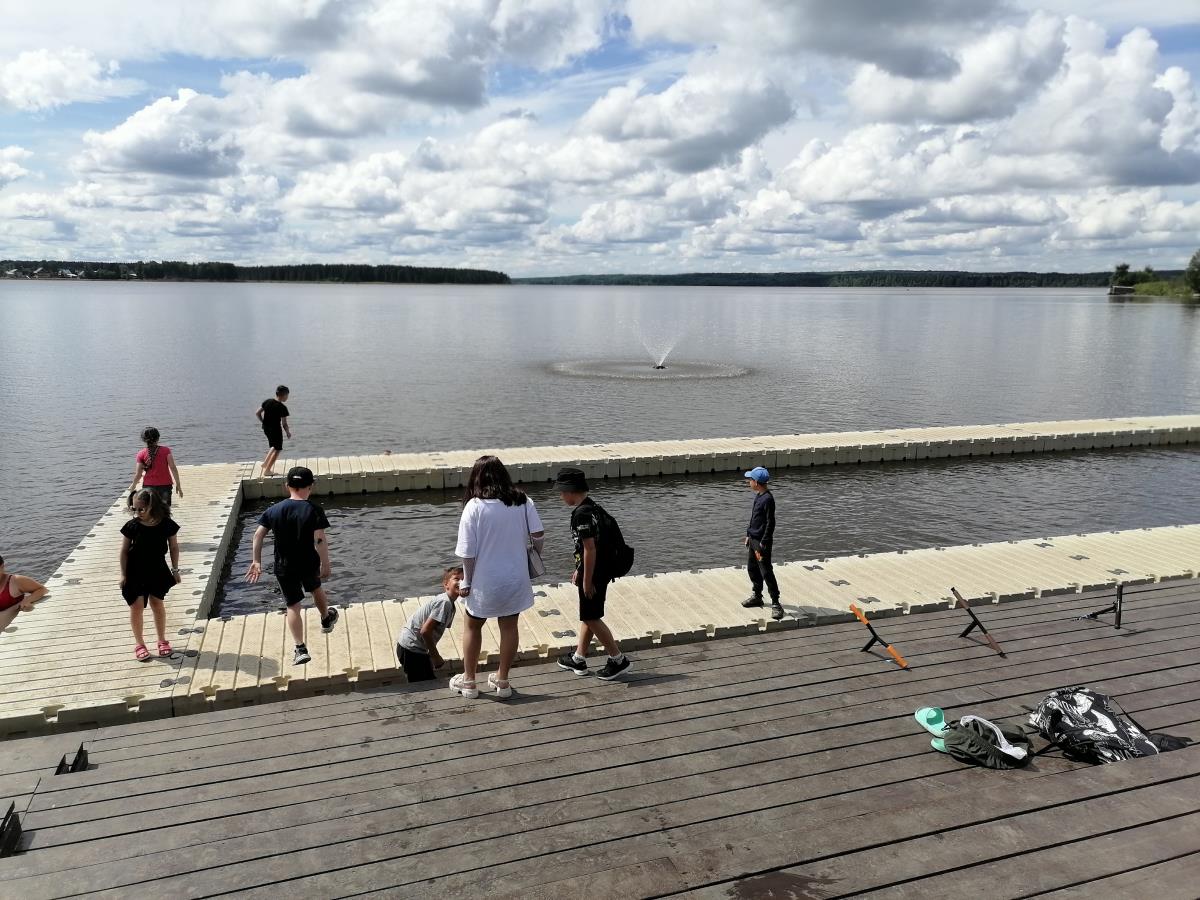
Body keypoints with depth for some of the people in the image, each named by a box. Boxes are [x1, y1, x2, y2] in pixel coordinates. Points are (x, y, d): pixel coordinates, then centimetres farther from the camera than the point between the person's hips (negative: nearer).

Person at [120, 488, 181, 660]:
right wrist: (123, 574, -6)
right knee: (137, 606, 3)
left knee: (157, 604, 11)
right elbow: (124, 551, -6)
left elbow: (174, 547, -2)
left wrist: (175, 570, 1)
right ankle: (139, 643, 17)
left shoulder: (167, 524, -13)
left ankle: (162, 640, 26)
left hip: (157, 571, 1)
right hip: (135, 573, -1)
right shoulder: (132, 526, -14)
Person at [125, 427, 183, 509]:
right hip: (165, 484, -1)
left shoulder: (141, 454, -1)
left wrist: (133, 486, 15)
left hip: (148, 485, 1)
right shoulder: (166, 450, -4)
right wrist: (178, 484, -4)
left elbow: (138, 474, -2)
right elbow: (173, 468, -9)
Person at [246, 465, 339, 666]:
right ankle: (326, 619, 54)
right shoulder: (314, 510, -14)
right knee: (316, 589, 29)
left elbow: (258, 534, -5)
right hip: (309, 564, -1)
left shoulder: (274, 509, -4)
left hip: (284, 568, 1)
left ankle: (300, 649, 0)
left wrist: (257, 561, 3)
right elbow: (320, 540, -22)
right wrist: (325, 564, -15)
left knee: (293, 606, 8)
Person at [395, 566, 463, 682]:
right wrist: (436, 656, -14)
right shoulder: (444, 602, -20)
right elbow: (425, 631, -24)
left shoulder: (450, 604, 9)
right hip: (410, 649, -10)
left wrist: (434, 655, 7)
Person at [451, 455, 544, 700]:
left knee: (472, 626, 19)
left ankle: (468, 681, 30)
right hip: (515, 578, 3)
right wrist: (533, 560, 13)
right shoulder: (523, 502, -5)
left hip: (485, 581, -3)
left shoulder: (474, 506, -15)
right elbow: (539, 536, -6)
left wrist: (467, 581, -2)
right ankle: (502, 681, 29)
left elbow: (467, 552, -15)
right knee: (509, 627, 18)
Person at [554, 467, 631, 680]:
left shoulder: (582, 513, -22)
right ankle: (579, 659, 28)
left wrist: (587, 580, -19)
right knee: (587, 616, 17)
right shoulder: (592, 506, 9)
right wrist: (579, 571, 22)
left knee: (591, 618, 2)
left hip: (594, 574, -10)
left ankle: (618, 660, 9)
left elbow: (590, 549, -24)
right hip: (601, 571, 10)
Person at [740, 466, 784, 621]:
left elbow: (770, 524, -21)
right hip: (753, 539, 10)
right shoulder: (758, 496, 8)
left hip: (762, 541, -10)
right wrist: (749, 536, 19)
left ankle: (775, 603, 2)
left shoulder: (768, 499, -21)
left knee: (766, 572, -5)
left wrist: (762, 545, -20)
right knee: (752, 568, 18)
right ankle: (757, 596, 34)